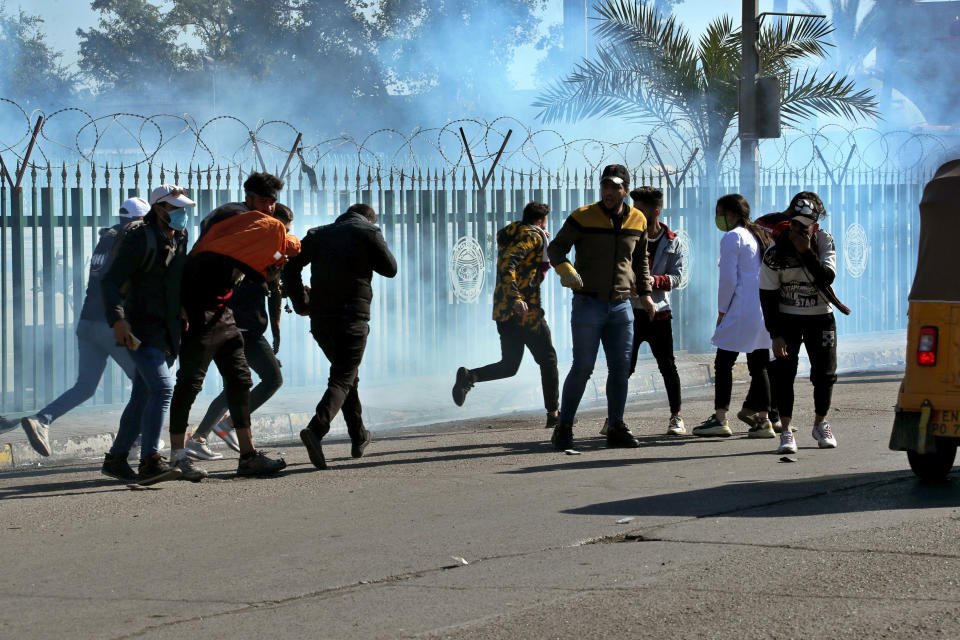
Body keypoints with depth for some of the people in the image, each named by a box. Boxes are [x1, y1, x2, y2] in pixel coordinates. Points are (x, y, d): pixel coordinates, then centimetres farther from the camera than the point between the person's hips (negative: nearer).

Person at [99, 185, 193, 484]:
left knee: (143, 397, 9)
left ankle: (116, 459, 19)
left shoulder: (180, 238, 13)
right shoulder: (140, 239, -11)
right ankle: (149, 462, -26)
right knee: (162, 388, -22)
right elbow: (110, 282, -15)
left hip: (169, 331, 8)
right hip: (142, 328, -8)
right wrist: (117, 320, -28)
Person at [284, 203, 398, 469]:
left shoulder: (318, 235, 14)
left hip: (320, 318, 5)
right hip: (352, 317, -5)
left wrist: (301, 304, 10)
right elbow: (390, 268, 4)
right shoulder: (368, 232, 1)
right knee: (342, 379, -7)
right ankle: (316, 429, -33)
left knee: (347, 374, 23)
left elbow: (290, 267, 6)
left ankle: (359, 437, 29)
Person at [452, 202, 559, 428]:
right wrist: (516, 298, -31)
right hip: (525, 312, -8)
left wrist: (542, 243, 23)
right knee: (547, 360, 6)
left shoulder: (509, 236, 18)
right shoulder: (532, 236, -9)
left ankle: (469, 376, -12)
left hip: (503, 310, 8)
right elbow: (507, 264, -24)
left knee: (509, 365, 12)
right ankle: (554, 414, 8)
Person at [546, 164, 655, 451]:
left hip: (621, 306, 4)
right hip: (588, 304, -4)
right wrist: (565, 269, -22)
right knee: (583, 367, -6)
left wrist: (644, 293, 13)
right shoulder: (583, 217, -6)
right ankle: (564, 427, 5)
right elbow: (555, 248, -3)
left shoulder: (637, 221, 7)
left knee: (620, 368, 3)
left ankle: (616, 428, 11)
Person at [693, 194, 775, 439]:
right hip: (765, 309, 8)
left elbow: (728, 279, -12)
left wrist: (722, 311, -3)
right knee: (759, 366, 9)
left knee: (723, 364, -2)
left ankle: (720, 419, -5)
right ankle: (763, 421, 6)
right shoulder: (759, 236, 16)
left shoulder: (732, 238, -7)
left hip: (741, 310, -8)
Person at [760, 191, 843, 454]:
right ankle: (786, 430, -6)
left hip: (820, 317, 1)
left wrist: (806, 251, -31)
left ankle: (820, 423, 24)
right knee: (784, 371, -11)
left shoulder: (824, 241, -8)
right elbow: (768, 296, -9)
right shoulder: (775, 253, -12)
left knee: (825, 373, 2)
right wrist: (775, 334, -13)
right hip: (787, 318, -1)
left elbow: (827, 277, -22)